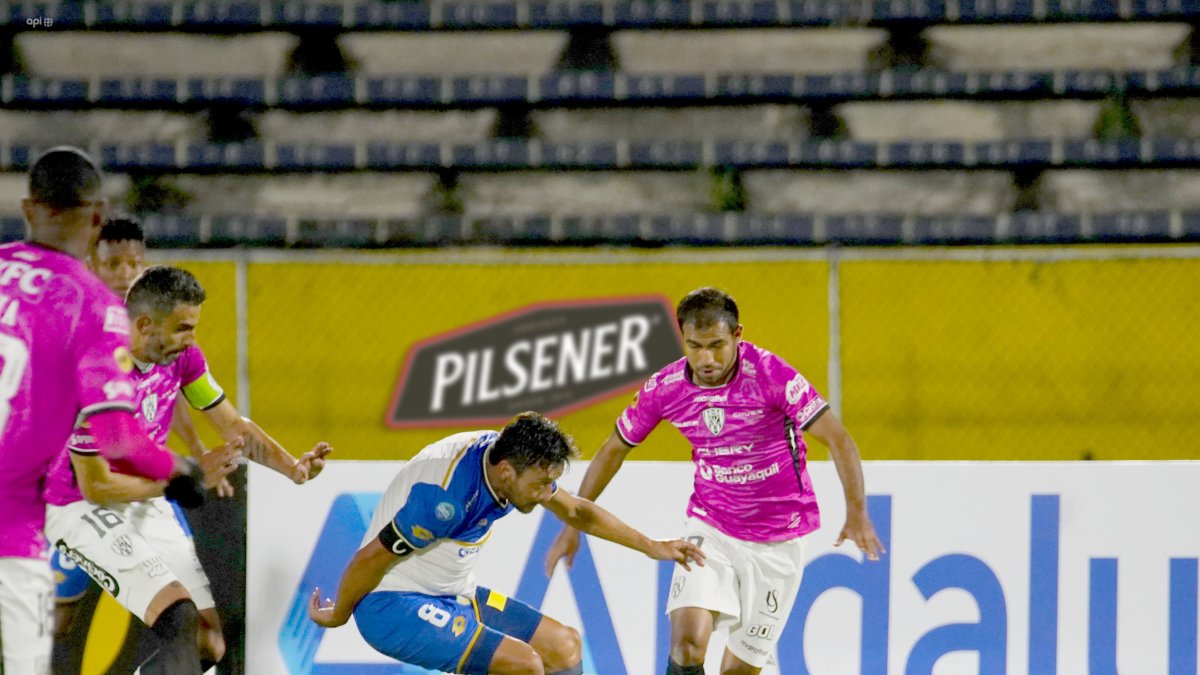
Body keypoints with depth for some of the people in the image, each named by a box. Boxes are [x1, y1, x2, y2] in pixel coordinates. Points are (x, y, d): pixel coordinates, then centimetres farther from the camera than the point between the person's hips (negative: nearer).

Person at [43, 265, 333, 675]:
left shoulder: (181, 356, -3)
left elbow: (232, 425, 6)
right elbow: (95, 485, -23)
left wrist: (292, 467, -9)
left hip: (146, 503, 8)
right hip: (81, 509, -8)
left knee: (209, 642, 3)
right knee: (179, 617, -27)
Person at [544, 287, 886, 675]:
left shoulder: (771, 374, -20)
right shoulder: (665, 388, -9)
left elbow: (837, 439, -22)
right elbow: (615, 449, 7)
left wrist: (856, 512, -36)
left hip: (776, 540, -2)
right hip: (710, 529, 2)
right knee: (688, 639, -21)